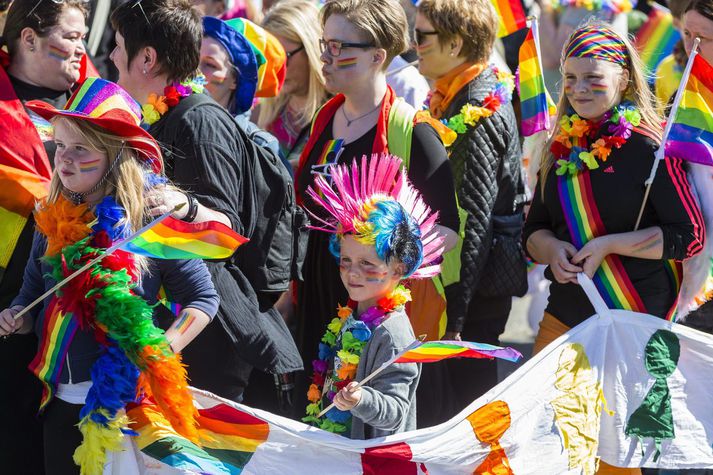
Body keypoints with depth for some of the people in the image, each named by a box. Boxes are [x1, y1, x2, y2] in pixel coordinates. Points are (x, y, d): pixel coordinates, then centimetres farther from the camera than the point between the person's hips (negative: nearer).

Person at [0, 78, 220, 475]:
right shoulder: (53, 219, 5)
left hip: (129, 402, -5)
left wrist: (165, 350, -17)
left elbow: (203, 297, -4)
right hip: (61, 400, 5)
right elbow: (33, 295, 16)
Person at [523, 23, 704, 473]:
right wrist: (552, 248, -7)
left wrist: (608, 244, -16)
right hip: (565, 315, 6)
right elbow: (534, 230, 16)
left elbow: (689, 236, -11)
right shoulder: (563, 147, 9)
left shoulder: (648, 146, -9)